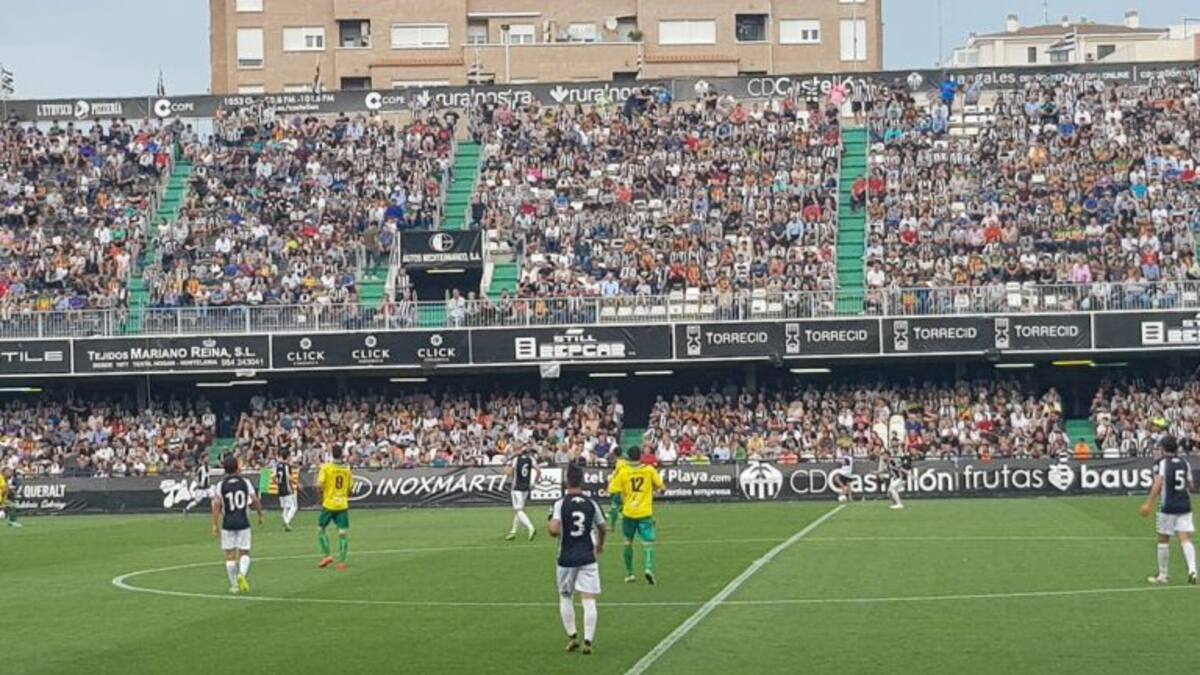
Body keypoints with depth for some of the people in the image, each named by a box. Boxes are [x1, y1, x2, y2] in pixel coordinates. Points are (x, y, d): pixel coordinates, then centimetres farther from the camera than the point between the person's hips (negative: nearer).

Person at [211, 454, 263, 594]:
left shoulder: (221, 485, -3)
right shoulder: (245, 482, -1)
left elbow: (217, 506, -6)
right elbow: (255, 501, -1)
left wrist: (215, 525, -2)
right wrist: (260, 515, 15)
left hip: (228, 524, 0)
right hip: (243, 522, 0)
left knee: (230, 554, 7)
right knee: (244, 553, 8)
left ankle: (234, 585, 8)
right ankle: (242, 573, -20)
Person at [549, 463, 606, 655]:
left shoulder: (560, 504, -9)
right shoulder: (591, 504, 0)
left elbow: (553, 530, -21)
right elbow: (603, 528, 14)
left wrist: (550, 529, 5)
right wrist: (600, 545, 35)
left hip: (566, 558, -1)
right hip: (587, 558, 1)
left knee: (565, 597, 18)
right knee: (589, 600, 0)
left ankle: (572, 636, 16)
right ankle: (588, 640, -7)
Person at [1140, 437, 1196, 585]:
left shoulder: (1162, 463, -5)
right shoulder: (1184, 463, 10)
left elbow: (1158, 484, -17)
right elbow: (1191, 486, 16)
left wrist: (1149, 504, -18)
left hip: (1168, 507, -4)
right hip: (1185, 506, 4)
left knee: (1163, 540, 9)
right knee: (1185, 539, -1)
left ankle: (1162, 574, 16)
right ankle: (1192, 568, -24)